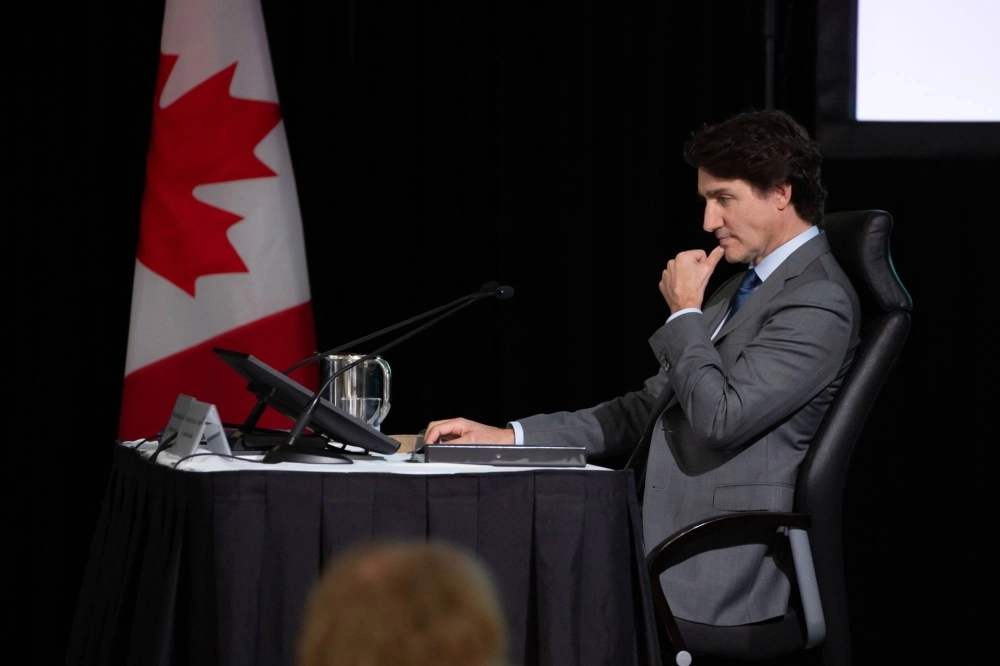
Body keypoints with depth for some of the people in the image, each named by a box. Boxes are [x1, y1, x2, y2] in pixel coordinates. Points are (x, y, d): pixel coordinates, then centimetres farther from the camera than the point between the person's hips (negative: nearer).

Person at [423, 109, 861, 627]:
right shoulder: (742, 287, 20)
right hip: (654, 534, 9)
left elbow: (721, 419, -20)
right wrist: (507, 437, 9)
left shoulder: (819, 302, -11)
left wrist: (685, 314, -5)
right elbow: (649, 410, 19)